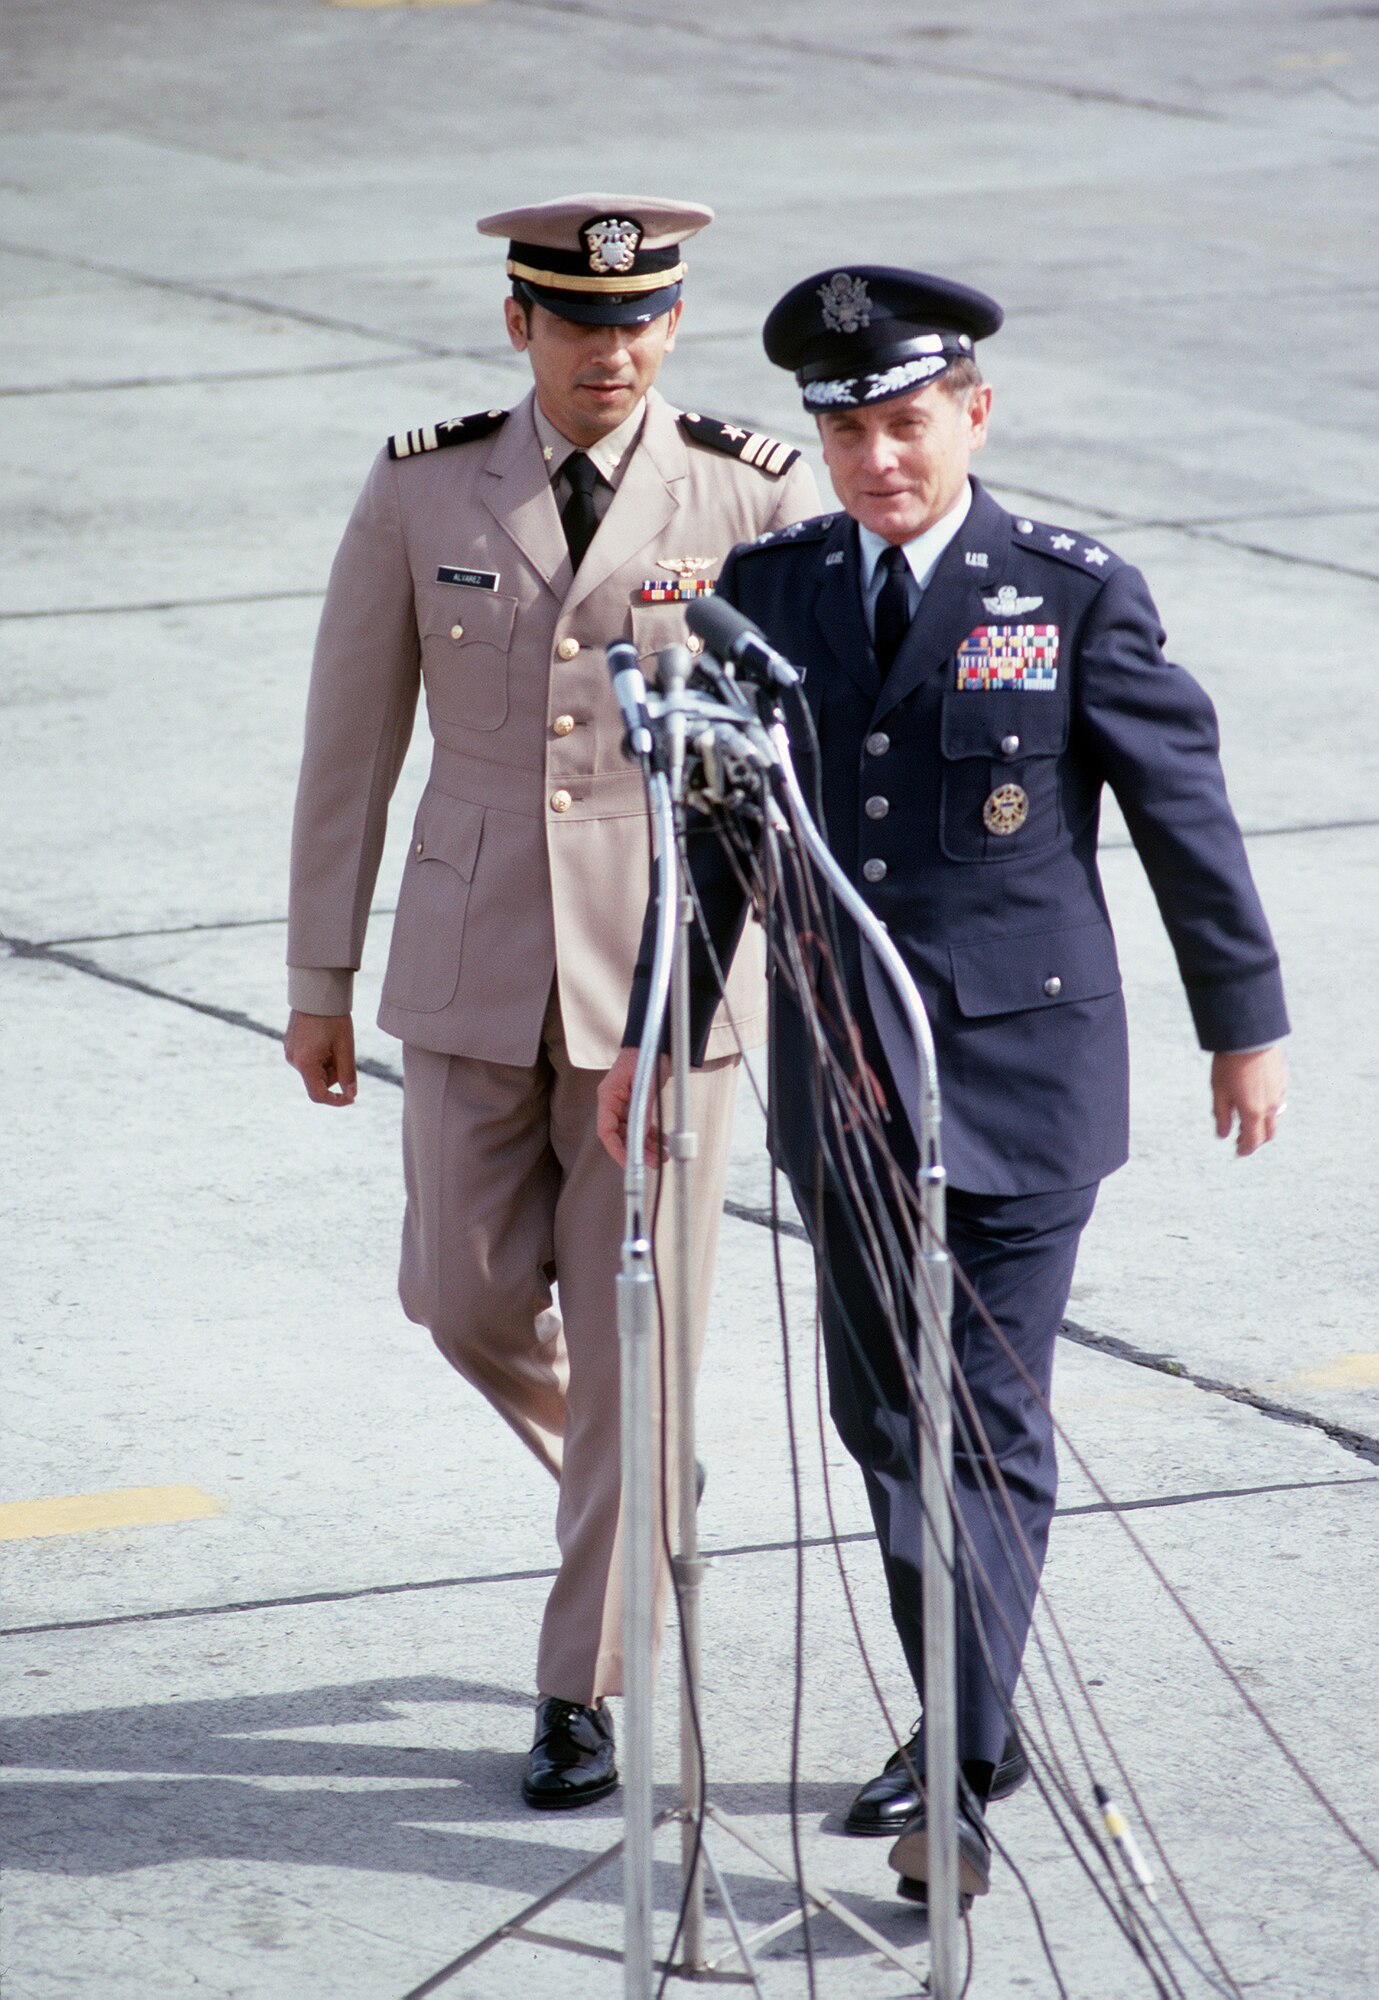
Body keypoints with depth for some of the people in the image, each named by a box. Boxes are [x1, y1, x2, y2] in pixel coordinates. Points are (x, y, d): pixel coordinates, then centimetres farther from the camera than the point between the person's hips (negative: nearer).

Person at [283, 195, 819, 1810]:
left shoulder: (755, 496, -7)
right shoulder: (421, 493, -2)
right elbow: (348, 743, 4)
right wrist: (318, 980, 5)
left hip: (666, 966, -2)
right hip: (474, 966, 2)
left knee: (631, 1327, 0)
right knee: (467, 1296, 7)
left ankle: (585, 1691, 10)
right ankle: (624, 1484, 39)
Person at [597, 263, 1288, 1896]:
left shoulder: (1074, 595, -7)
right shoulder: (770, 589, 4)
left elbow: (1184, 811, 0)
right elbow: (716, 826, 12)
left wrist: (1245, 1023, 4)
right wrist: (652, 1030, 12)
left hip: (1017, 1076, -4)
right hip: (841, 1079, 4)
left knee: (991, 1429, -5)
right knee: (884, 1418, 12)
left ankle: (963, 1784, -4)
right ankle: (965, 1723, 28)